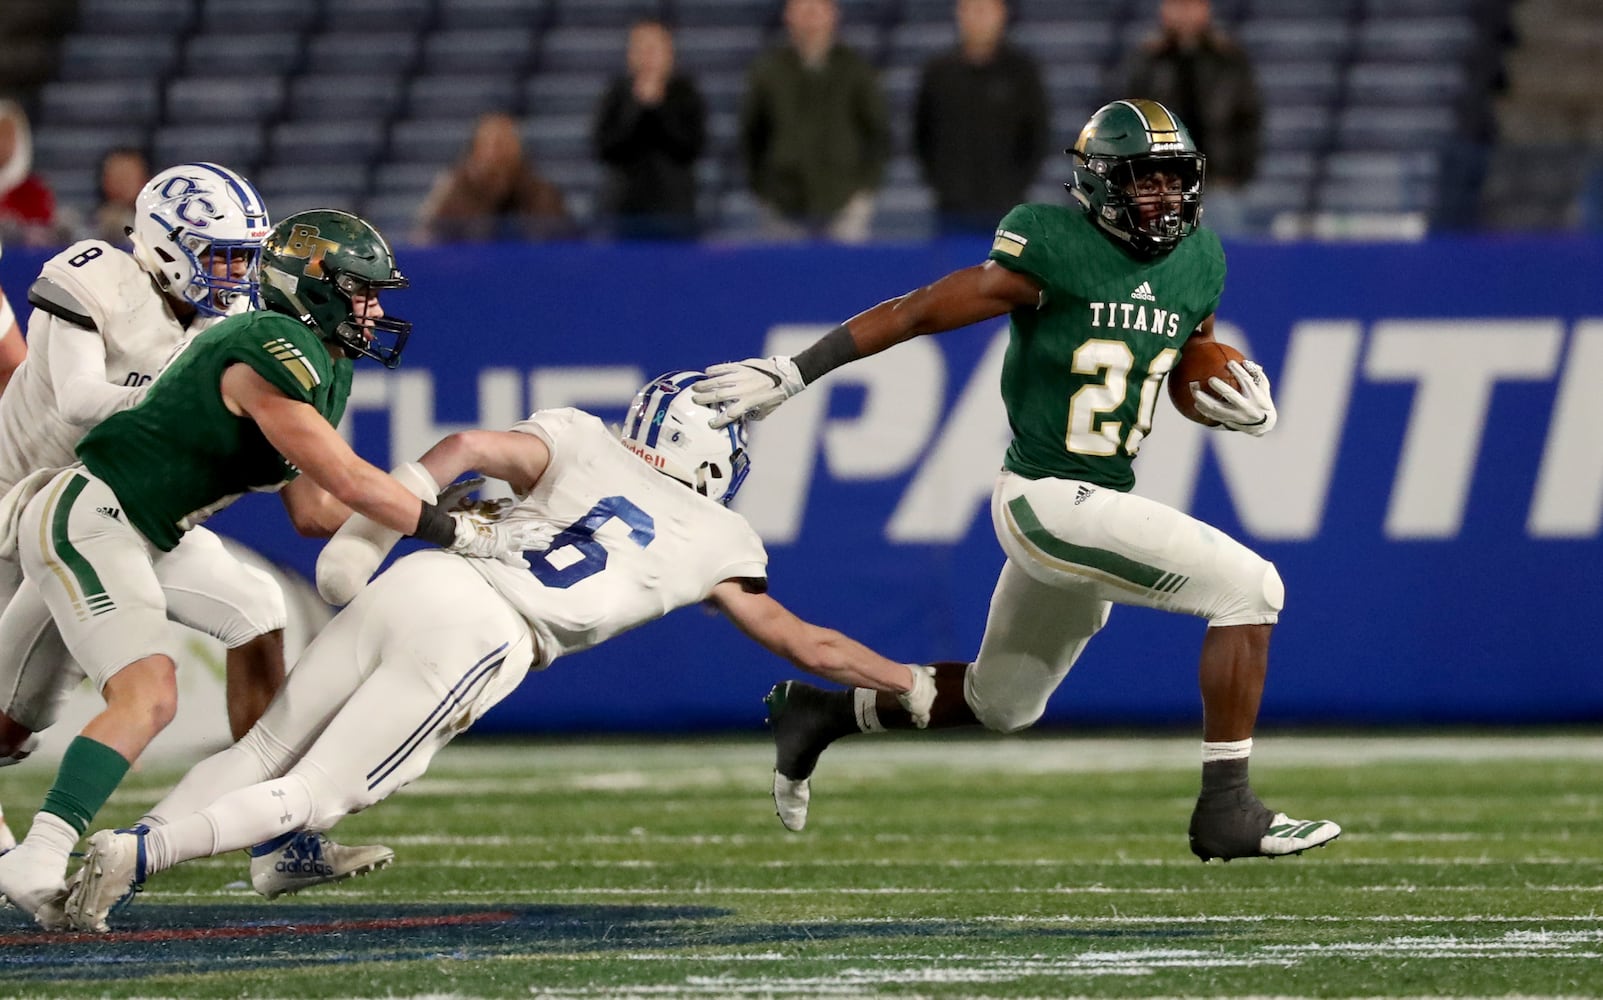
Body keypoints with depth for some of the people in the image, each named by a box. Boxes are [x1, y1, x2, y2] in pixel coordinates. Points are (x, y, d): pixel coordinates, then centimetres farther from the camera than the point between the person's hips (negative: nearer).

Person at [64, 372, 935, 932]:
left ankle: (112, 857, -2)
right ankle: (140, 855, -19)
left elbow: (467, 449, 2)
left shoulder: (582, 443, 20)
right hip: (477, 641, -3)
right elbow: (804, 644, 27)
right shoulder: (714, 541, 18)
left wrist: (362, 535, 4)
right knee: (311, 796, 1)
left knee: (266, 751, 12)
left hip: (414, 582, 3)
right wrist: (909, 683, 41)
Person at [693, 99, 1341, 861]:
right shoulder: (1054, 249, -16)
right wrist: (791, 373, -13)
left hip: (1102, 503, 9)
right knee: (1249, 590, -17)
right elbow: (917, 312, -12)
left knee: (1001, 701, 23)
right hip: (1050, 501, -9)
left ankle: (822, 713, 39)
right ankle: (1227, 811, -12)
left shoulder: (1196, 261, 6)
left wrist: (1244, 407, -2)